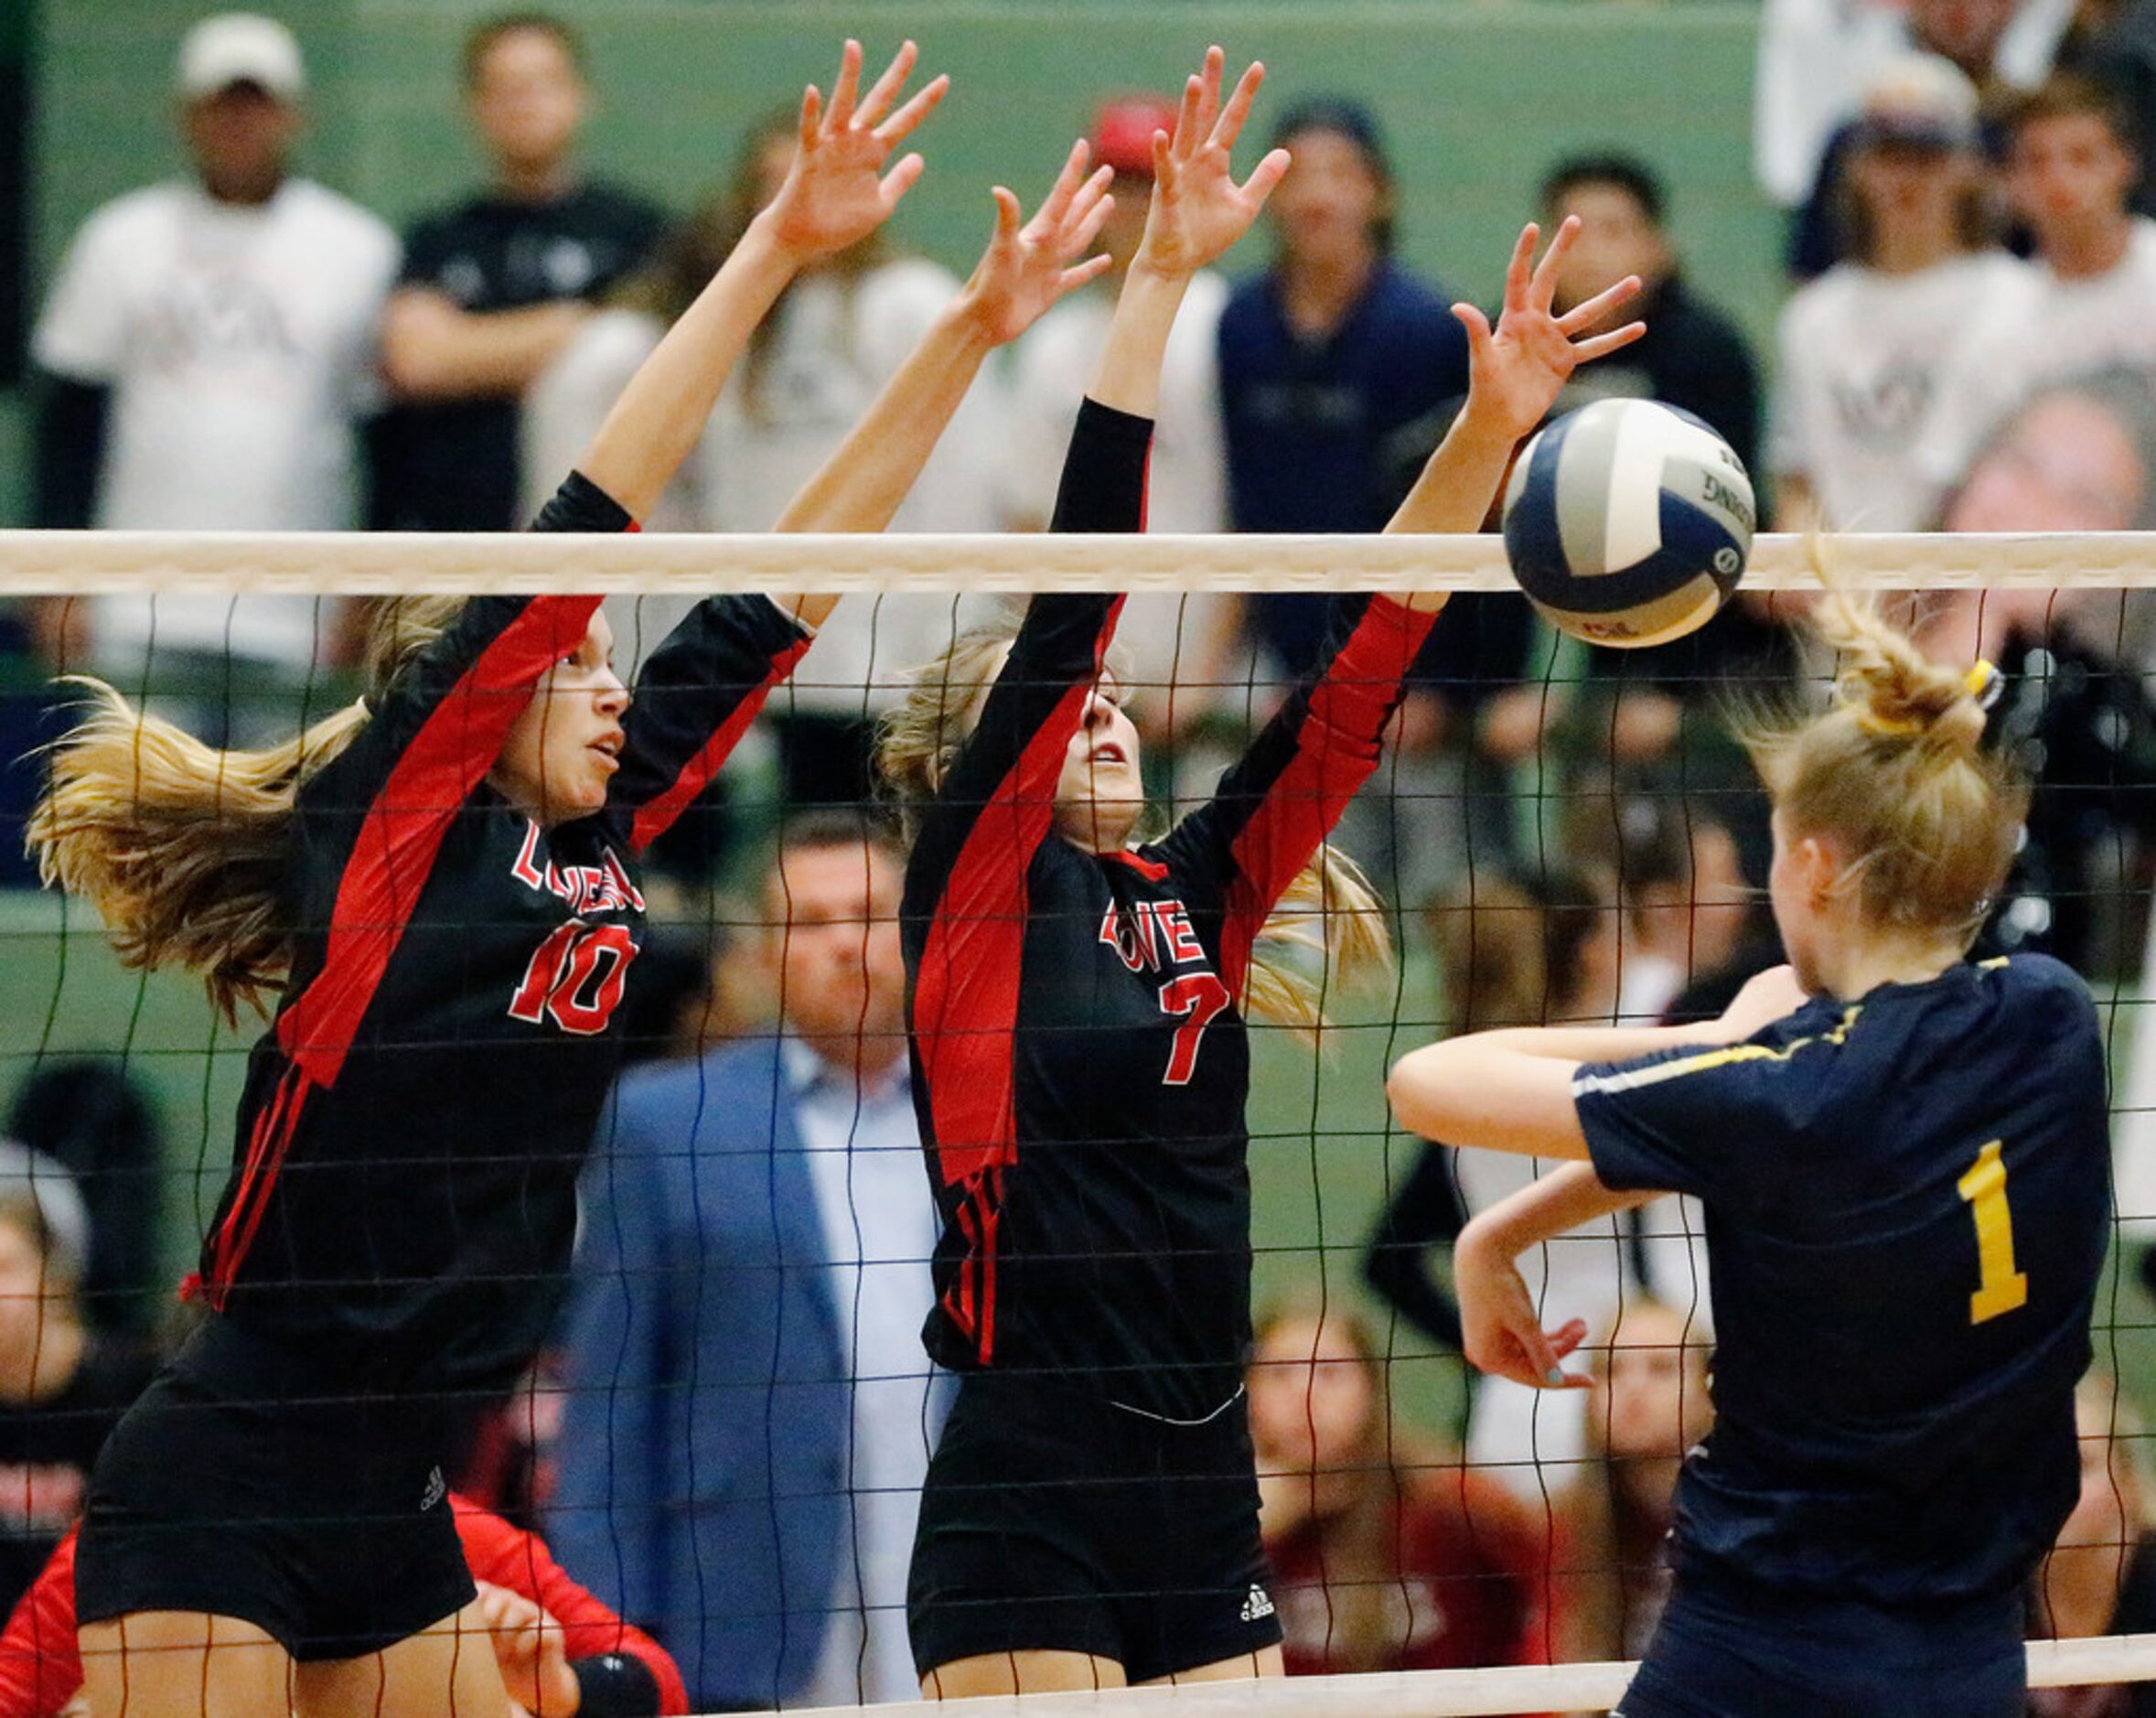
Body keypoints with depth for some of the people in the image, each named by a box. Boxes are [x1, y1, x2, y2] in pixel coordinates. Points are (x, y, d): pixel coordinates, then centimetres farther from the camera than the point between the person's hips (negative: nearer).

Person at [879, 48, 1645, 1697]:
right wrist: (1158, 283, -14)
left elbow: (1358, 669, 10)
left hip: (1206, 1495, 7)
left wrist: (1489, 430, 2)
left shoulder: (1193, 903, 14)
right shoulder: (976, 888, -2)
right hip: (1027, 1519, -7)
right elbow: (1072, 598, -10)